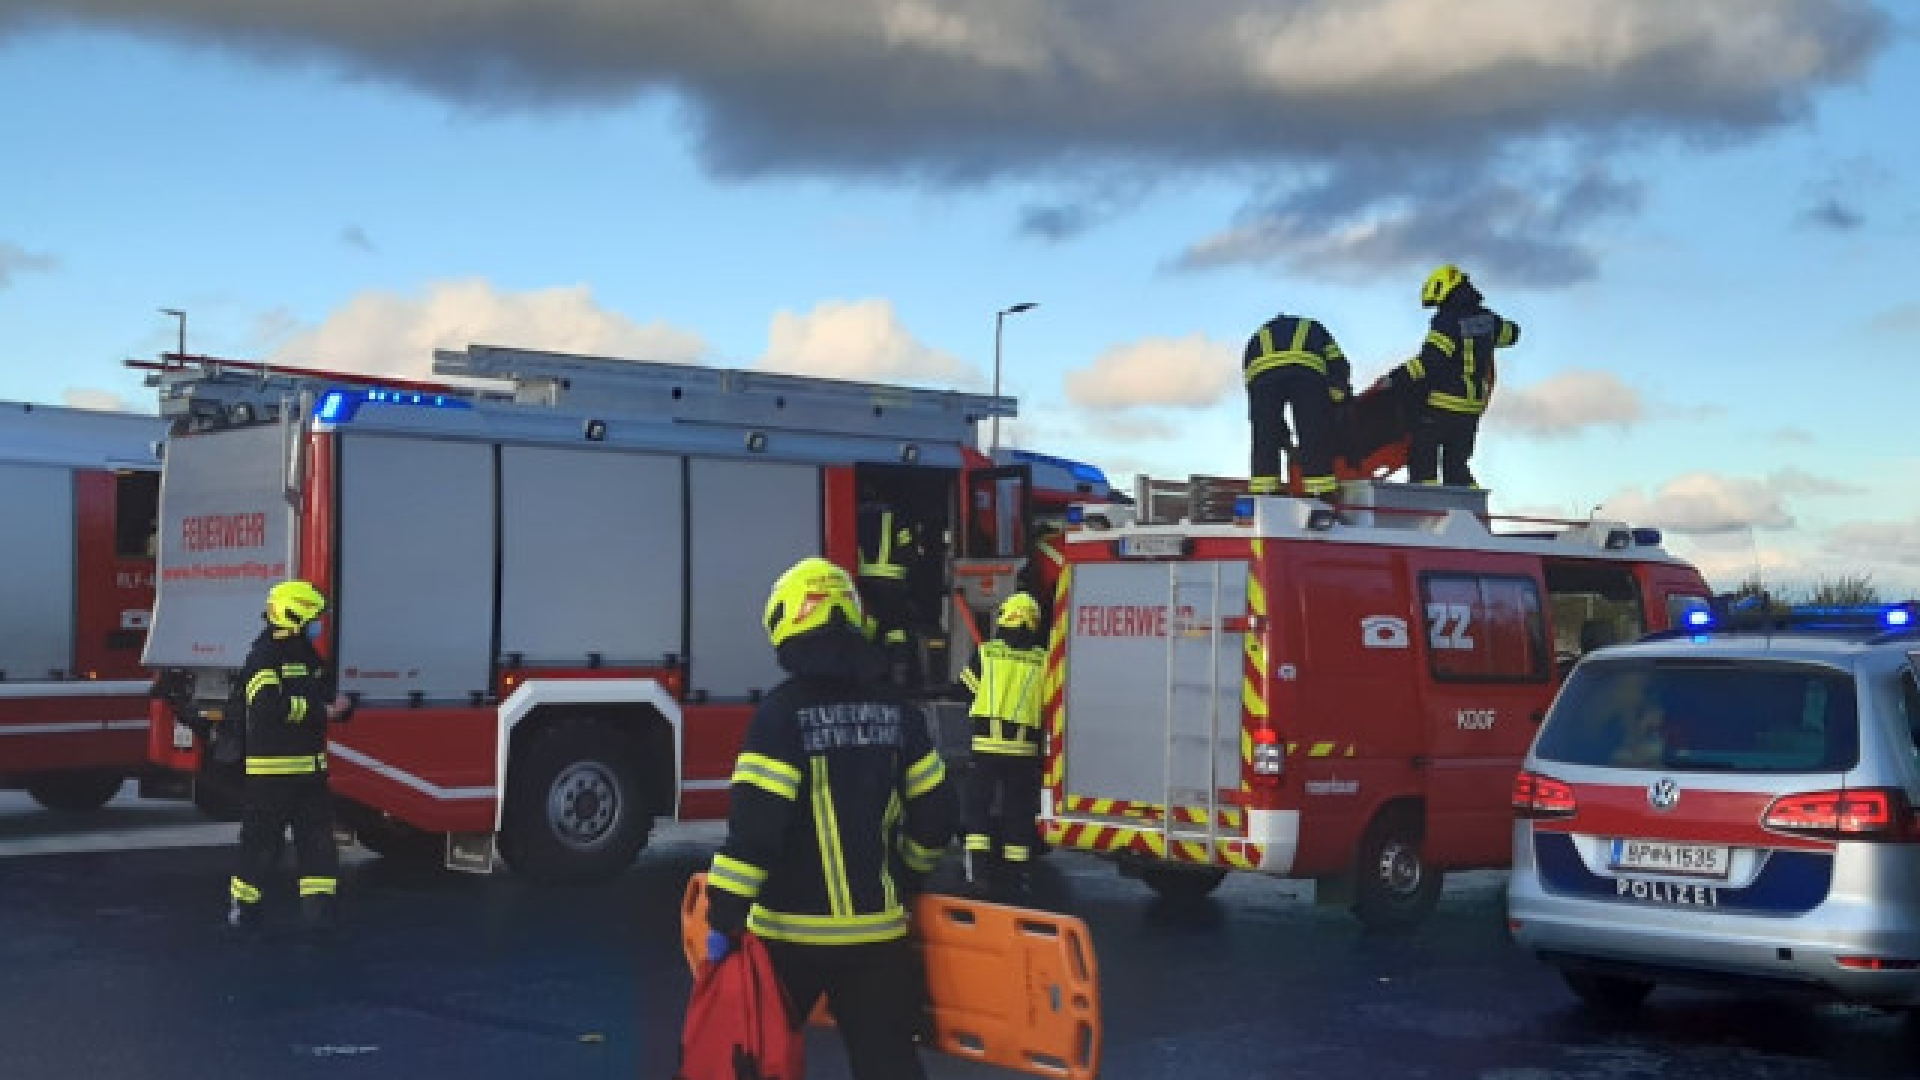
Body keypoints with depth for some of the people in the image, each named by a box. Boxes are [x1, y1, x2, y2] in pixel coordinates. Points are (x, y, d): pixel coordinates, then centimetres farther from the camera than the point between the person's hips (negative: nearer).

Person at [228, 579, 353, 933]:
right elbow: (269, 706, -25)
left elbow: (327, 697, 23)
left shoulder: (311, 657, 16)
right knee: (262, 838, 0)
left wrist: (341, 706, -2)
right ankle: (243, 906, 11)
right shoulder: (264, 657, -11)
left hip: (311, 768, 8)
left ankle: (318, 904, 8)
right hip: (272, 768, -8)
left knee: (317, 837, 5)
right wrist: (322, 711, -20)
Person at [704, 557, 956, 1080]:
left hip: (790, 930, -4)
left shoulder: (783, 710, -13)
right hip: (875, 927, 4)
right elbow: (934, 813, 8)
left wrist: (724, 917, -14)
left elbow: (755, 823, -19)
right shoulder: (894, 707, 4)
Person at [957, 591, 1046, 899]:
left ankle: (977, 871, 1)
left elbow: (968, 687, 12)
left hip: (985, 743, -1)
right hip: (1024, 747, 1)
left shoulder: (986, 654, 0)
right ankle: (1016, 875, 12)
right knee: (1018, 810, 9)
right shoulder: (1043, 660, 0)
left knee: (979, 805, 8)